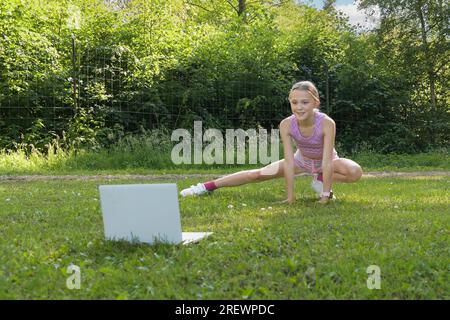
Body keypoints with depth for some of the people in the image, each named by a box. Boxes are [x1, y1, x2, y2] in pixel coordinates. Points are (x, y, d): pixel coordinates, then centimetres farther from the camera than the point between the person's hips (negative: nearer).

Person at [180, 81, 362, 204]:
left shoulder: (327, 123, -37)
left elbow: (327, 161, -37)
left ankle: (320, 181, -7)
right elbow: (289, 162, -31)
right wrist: (290, 196, -33)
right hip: (302, 160, 2)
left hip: (325, 162, -1)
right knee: (259, 174, -6)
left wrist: (325, 195, -38)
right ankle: (208, 186, 1)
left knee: (355, 172, -31)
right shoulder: (286, 125, -30)